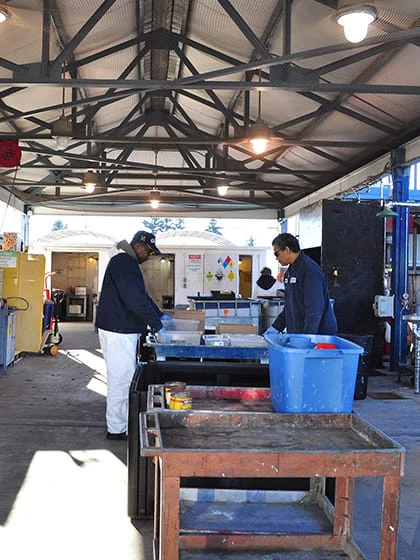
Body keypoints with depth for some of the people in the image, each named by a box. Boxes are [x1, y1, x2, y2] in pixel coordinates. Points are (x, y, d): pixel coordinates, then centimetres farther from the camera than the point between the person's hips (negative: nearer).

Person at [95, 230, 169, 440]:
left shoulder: (128, 264, 19)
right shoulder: (122, 264, -16)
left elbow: (142, 296, 25)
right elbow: (135, 300, -22)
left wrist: (160, 315, 17)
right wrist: (157, 325, -18)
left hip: (124, 331, 11)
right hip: (117, 332, -11)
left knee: (125, 378, 16)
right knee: (121, 379, -5)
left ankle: (122, 422, 26)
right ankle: (116, 429, 3)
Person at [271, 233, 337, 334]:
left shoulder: (310, 270, -16)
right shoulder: (289, 272, 15)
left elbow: (314, 308, -21)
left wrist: (307, 337, -24)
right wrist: (276, 328, 17)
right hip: (296, 334, 9)